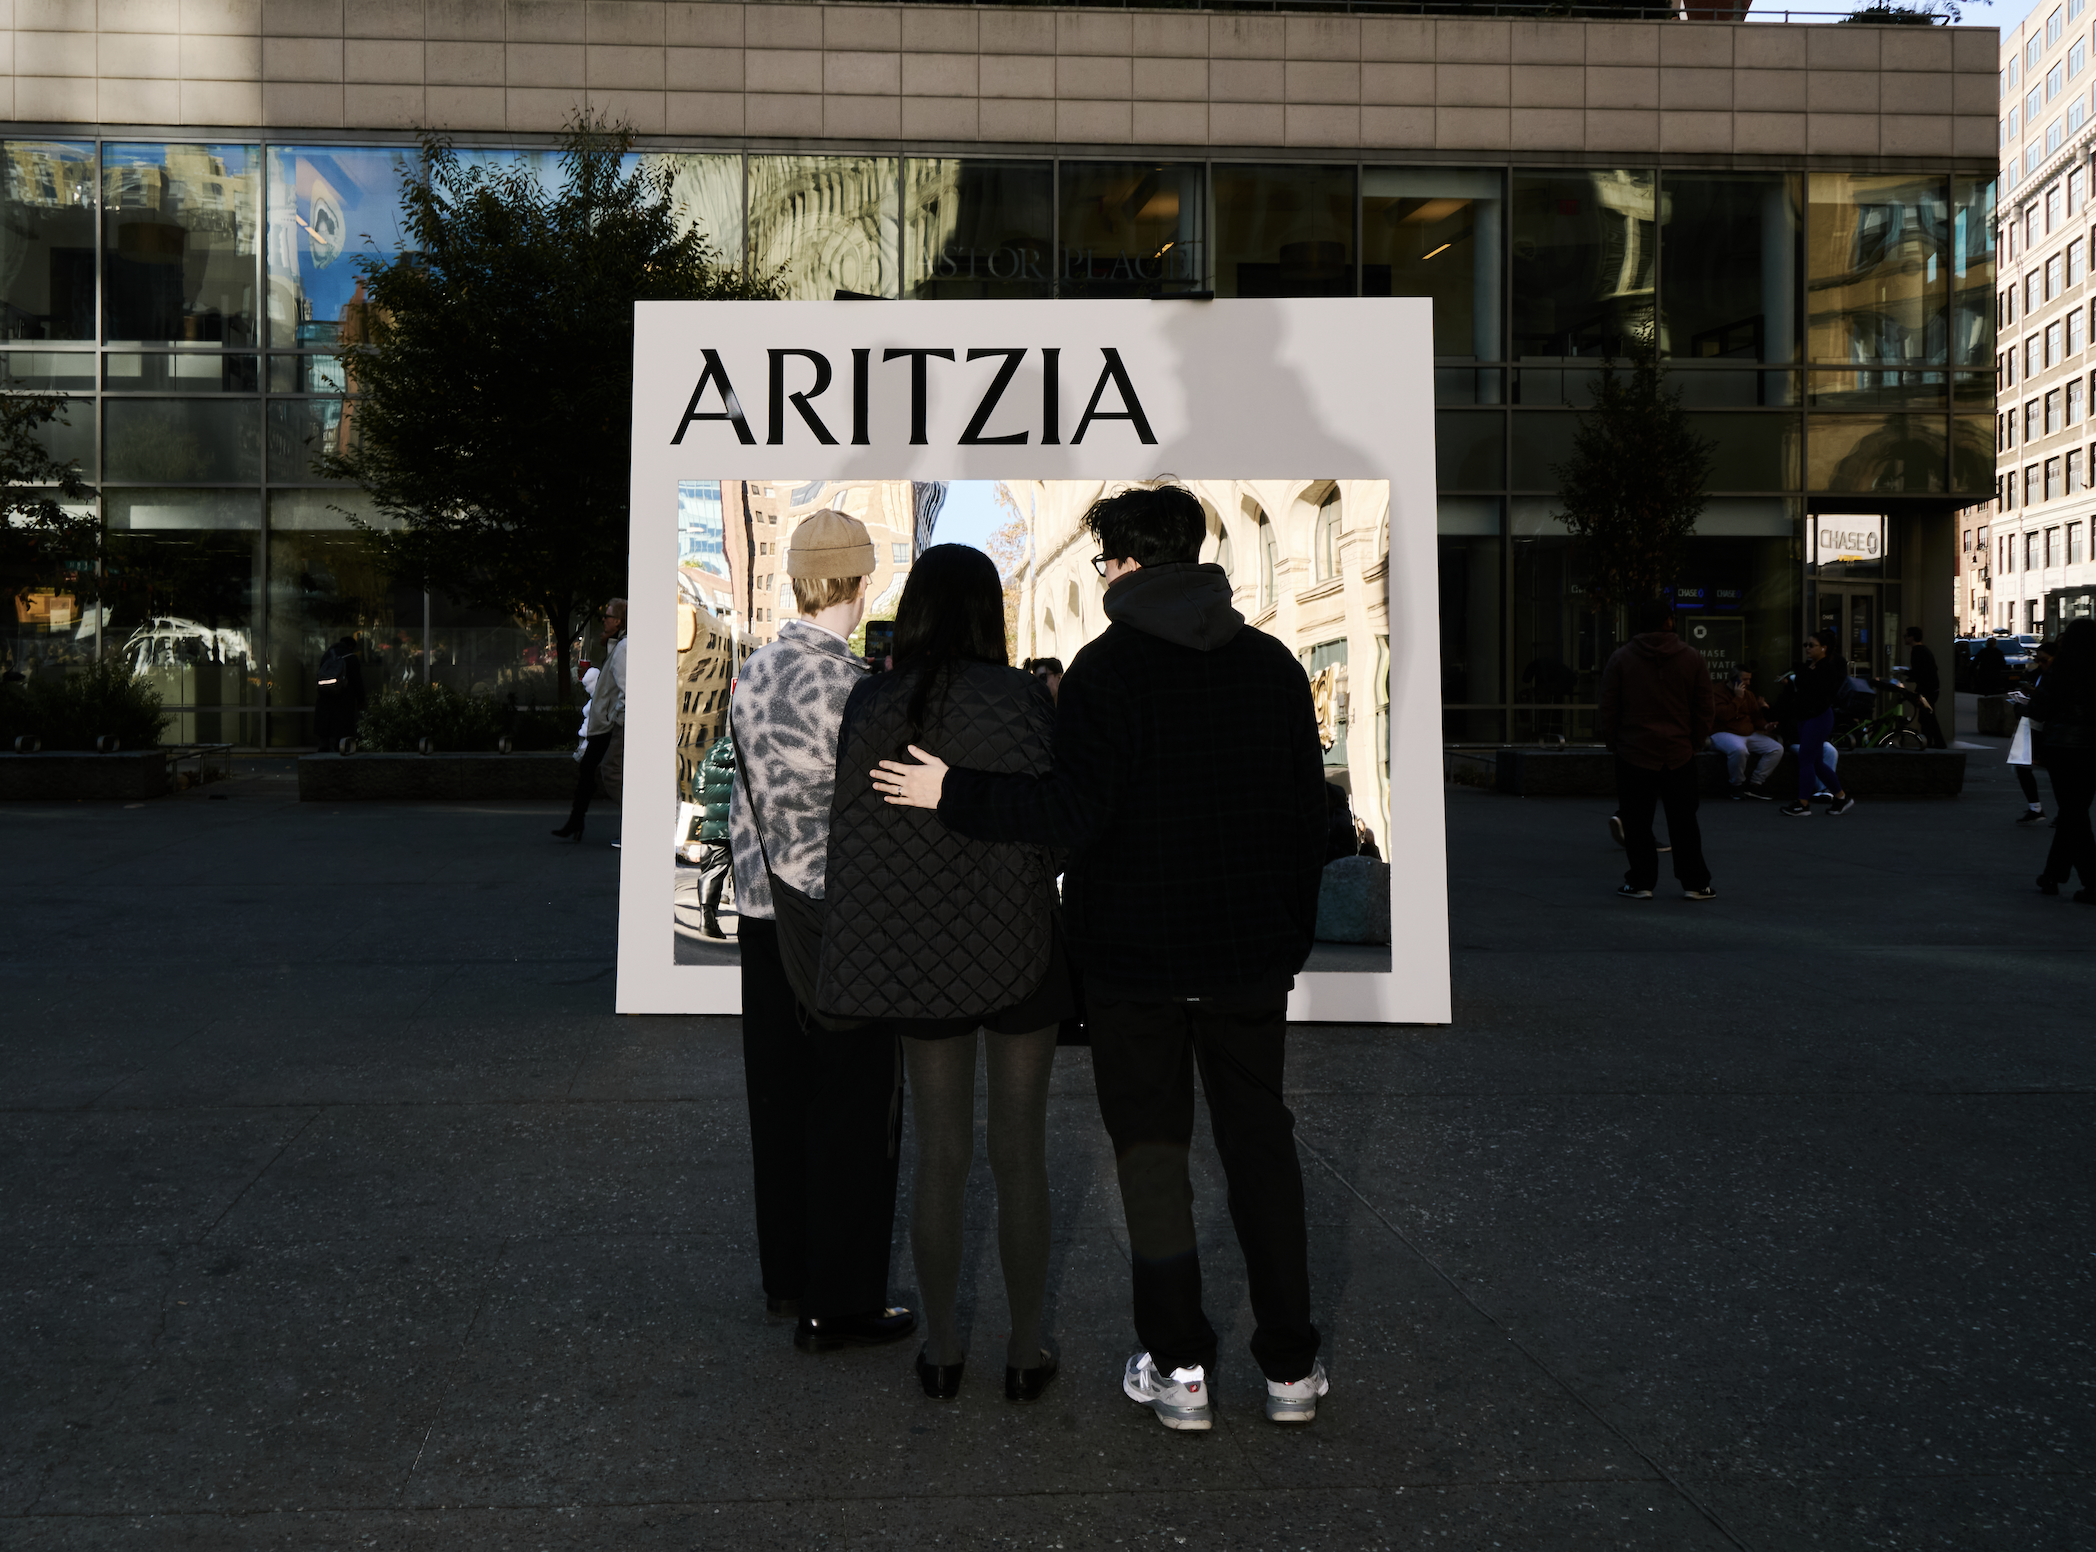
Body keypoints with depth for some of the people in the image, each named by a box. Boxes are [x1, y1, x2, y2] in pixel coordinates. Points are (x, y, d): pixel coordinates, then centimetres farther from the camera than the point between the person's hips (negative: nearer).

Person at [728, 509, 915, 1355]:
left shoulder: (753, 673, 5)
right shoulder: (852, 686, -17)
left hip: (764, 912, 8)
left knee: (780, 1097, 17)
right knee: (850, 1111, 3)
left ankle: (786, 1277, 30)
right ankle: (836, 1303, 11)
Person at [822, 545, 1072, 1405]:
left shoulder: (869, 705, -5)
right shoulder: (1020, 698, -14)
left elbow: (854, 840, -4)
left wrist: (861, 962, 3)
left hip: (921, 952, 2)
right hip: (1015, 945, -2)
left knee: (939, 1154, 14)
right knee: (1020, 1153, 10)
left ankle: (941, 1350, 24)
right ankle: (1025, 1351, 20)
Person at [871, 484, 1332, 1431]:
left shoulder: (1106, 668, -11)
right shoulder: (1274, 664, 4)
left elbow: (1075, 812, -20)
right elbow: (1308, 813, 8)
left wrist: (954, 794, -10)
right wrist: (1294, 932, 18)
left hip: (1135, 960, -4)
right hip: (1254, 957, 4)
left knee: (1152, 1150, 8)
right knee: (1262, 1146, 12)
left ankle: (1179, 1369, 12)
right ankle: (1290, 1368, 17)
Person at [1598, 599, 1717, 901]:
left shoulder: (1620, 658, -2)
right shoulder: (1692, 658, 2)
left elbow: (1608, 709, 0)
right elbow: (1703, 709, 5)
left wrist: (1612, 742, 12)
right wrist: (1695, 741, 15)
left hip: (1634, 754, -1)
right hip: (1680, 754, 2)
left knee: (1637, 822, 5)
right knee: (1684, 822, 8)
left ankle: (1641, 882, 6)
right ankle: (1695, 884, 10)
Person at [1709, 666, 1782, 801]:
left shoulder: (1749, 695, 17)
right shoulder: (1719, 692, -6)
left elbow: (1756, 716, 21)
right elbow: (1723, 715, -20)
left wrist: (1765, 725, -1)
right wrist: (1737, 698, -18)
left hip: (1749, 734, 7)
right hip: (1723, 734, -7)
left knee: (1777, 749, -11)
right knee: (1739, 749, -42)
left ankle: (1754, 784, -9)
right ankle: (1737, 784, -16)